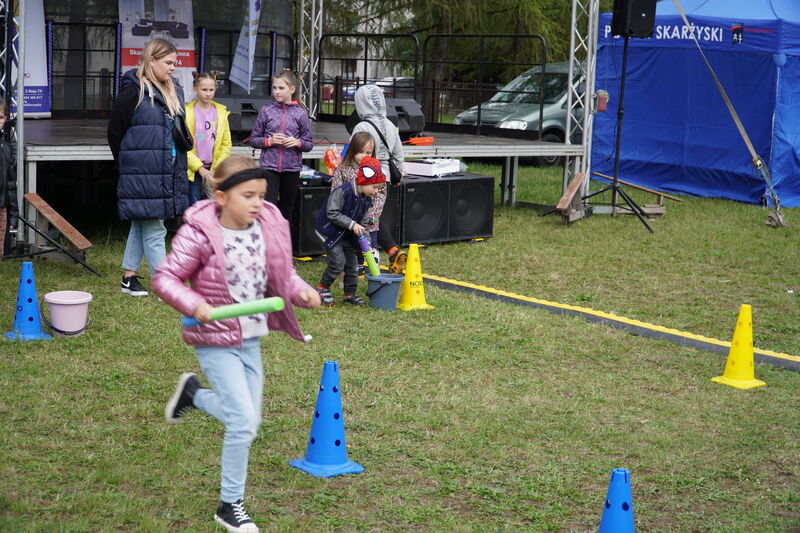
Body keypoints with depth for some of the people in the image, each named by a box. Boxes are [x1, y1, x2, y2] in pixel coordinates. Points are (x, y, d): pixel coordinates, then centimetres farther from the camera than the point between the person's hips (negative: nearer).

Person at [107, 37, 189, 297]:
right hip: (143, 175, -8)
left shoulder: (174, 91, 14)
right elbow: (114, 132, -6)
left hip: (168, 174, 8)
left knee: (141, 225, 16)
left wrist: (178, 165, 15)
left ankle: (129, 278, 25)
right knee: (154, 231, -5)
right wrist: (127, 164, 2)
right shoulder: (133, 92, -10)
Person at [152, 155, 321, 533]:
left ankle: (192, 394, 41)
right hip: (216, 340, -6)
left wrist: (301, 291, -10)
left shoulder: (268, 228, -3)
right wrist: (195, 305, -30)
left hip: (251, 338, 6)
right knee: (243, 420, -12)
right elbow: (164, 278, -14)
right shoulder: (199, 235, -19)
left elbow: (280, 275, 10)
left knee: (247, 421, 13)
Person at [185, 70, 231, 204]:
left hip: (213, 170, 3)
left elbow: (226, 145, 9)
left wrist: (216, 168, -2)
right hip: (193, 170, -3)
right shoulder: (187, 111, -2)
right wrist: (199, 168, -11)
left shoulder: (221, 112, 9)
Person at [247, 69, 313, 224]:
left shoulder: (300, 113, 2)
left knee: (286, 211, 11)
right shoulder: (266, 111, 1)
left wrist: (298, 142, -14)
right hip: (269, 167, -1)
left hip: (292, 169, 1)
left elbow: (309, 144, 6)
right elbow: (253, 139, 6)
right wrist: (269, 141, -11)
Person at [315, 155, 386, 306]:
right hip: (329, 231, -8)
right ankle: (323, 287, 4)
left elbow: (364, 223, 6)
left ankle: (350, 293, 21)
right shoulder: (342, 192, -25)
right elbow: (332, 213, -26)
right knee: (338, 261, -15)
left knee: (351, 263, 7)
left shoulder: (367, 199, 0)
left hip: (347, 235, 8)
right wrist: (352, 224, -27)